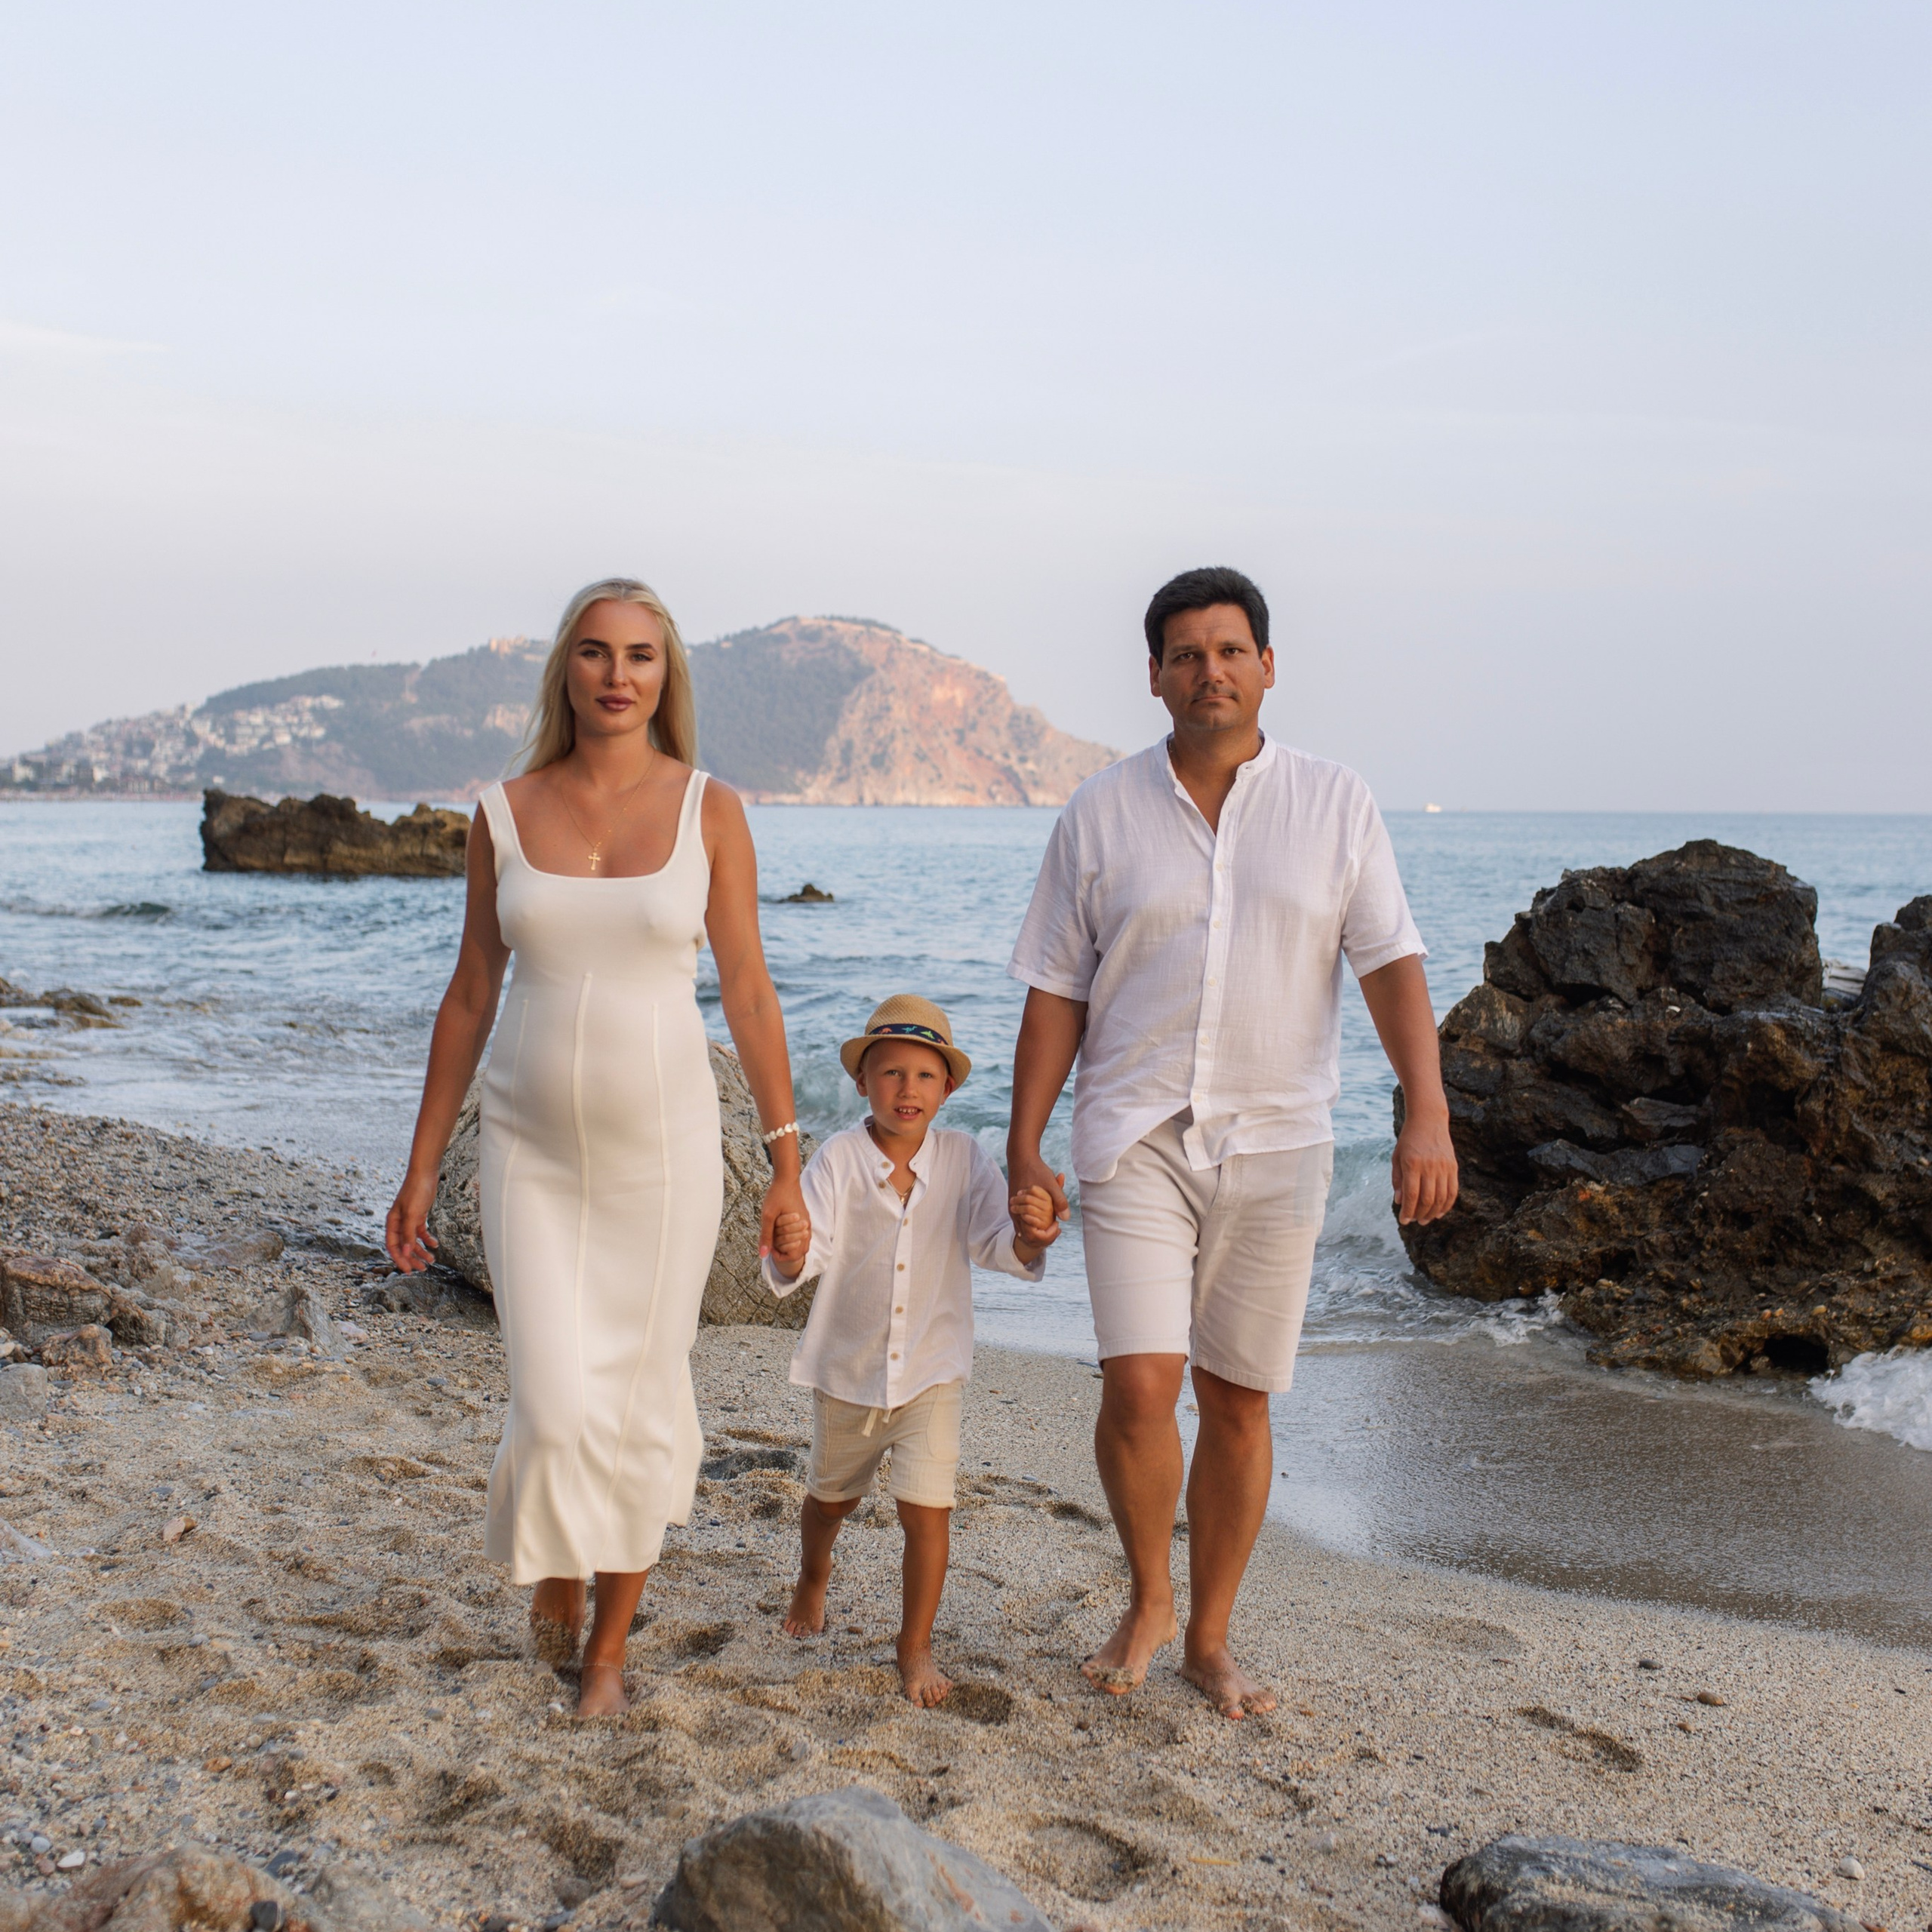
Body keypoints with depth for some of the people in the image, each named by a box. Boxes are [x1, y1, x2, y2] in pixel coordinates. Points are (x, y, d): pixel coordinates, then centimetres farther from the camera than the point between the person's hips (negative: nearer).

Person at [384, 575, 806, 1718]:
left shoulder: (710, 812, -3)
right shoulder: (505, 815, 1)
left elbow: (749, 991, -1)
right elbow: (471, 997, 6)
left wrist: (789, 1162, -2)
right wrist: (423, 1170, 7)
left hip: (664, 1150, -1)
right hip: (533, 1152, 1)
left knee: (642, 1403, 7)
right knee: (557, 1406, -5)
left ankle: (612, 1644, 27)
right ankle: (556, 1567, 30)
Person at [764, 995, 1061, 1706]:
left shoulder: (964, 1159, -12)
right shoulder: (840, 1158, -17)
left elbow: (994, 1243, -19)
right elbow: (810, 1252, -25)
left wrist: (1028, 1237, -42)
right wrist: (788, 1255, -49)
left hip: (931, 1370, -1)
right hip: (847, 1367, 1)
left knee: (927, 1508, -9)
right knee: (831, 1495, 23)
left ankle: (916, 1647, 12)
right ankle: (812, 1581, 55)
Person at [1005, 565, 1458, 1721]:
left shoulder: (1336, 806, 3)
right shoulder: (1102, 815, 3)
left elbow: (1393, 963, -3)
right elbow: (1056, 996, 5)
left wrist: (1428, 1113, -16)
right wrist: (1024, 1151, 1)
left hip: (1275, 1147, 1)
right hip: (1136, 1138, 0)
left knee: (1238, 1401, 8)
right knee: (1140, 1385, -12)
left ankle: (1210, 1640, 24)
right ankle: (1149, 1599, 15)